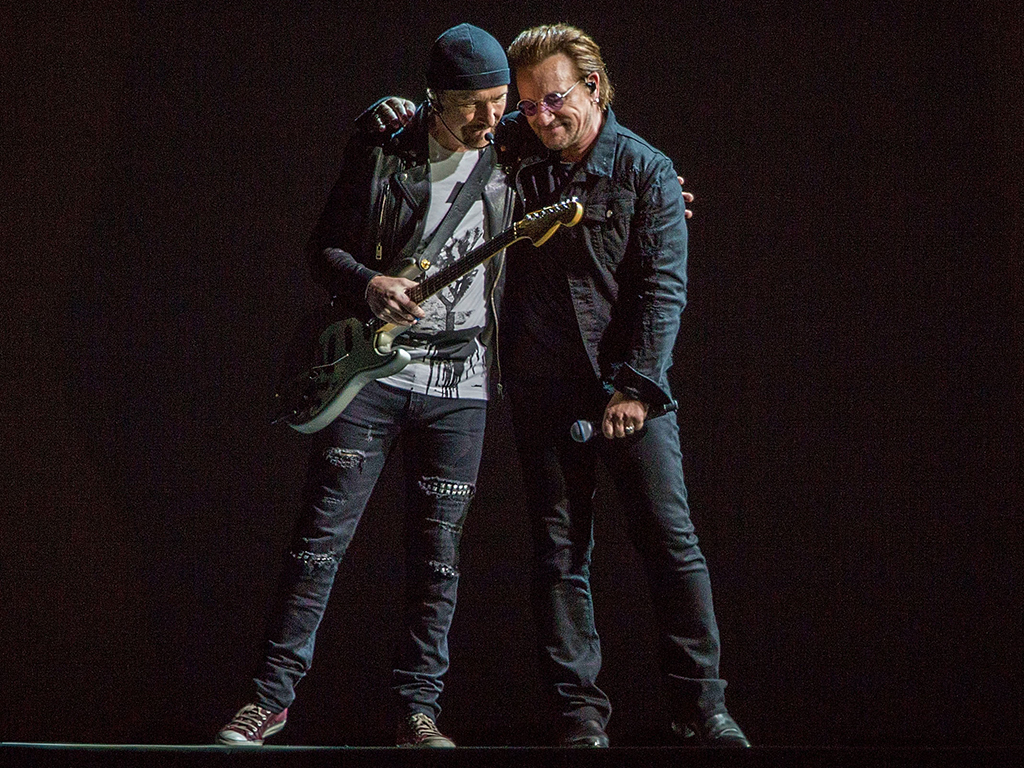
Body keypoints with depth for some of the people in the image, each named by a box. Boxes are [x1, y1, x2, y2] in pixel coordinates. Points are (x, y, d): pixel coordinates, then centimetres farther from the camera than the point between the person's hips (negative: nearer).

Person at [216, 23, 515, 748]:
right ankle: (272, 696, 2)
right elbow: (323, 245, 4)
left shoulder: (505, 165, 3)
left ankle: (417, 708, 10)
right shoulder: (380, 154, -2)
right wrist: (368, 285, -16)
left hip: (459, 384, 2)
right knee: (321, 534, -3)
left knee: (437, 554, 3)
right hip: (372, 368, -2)